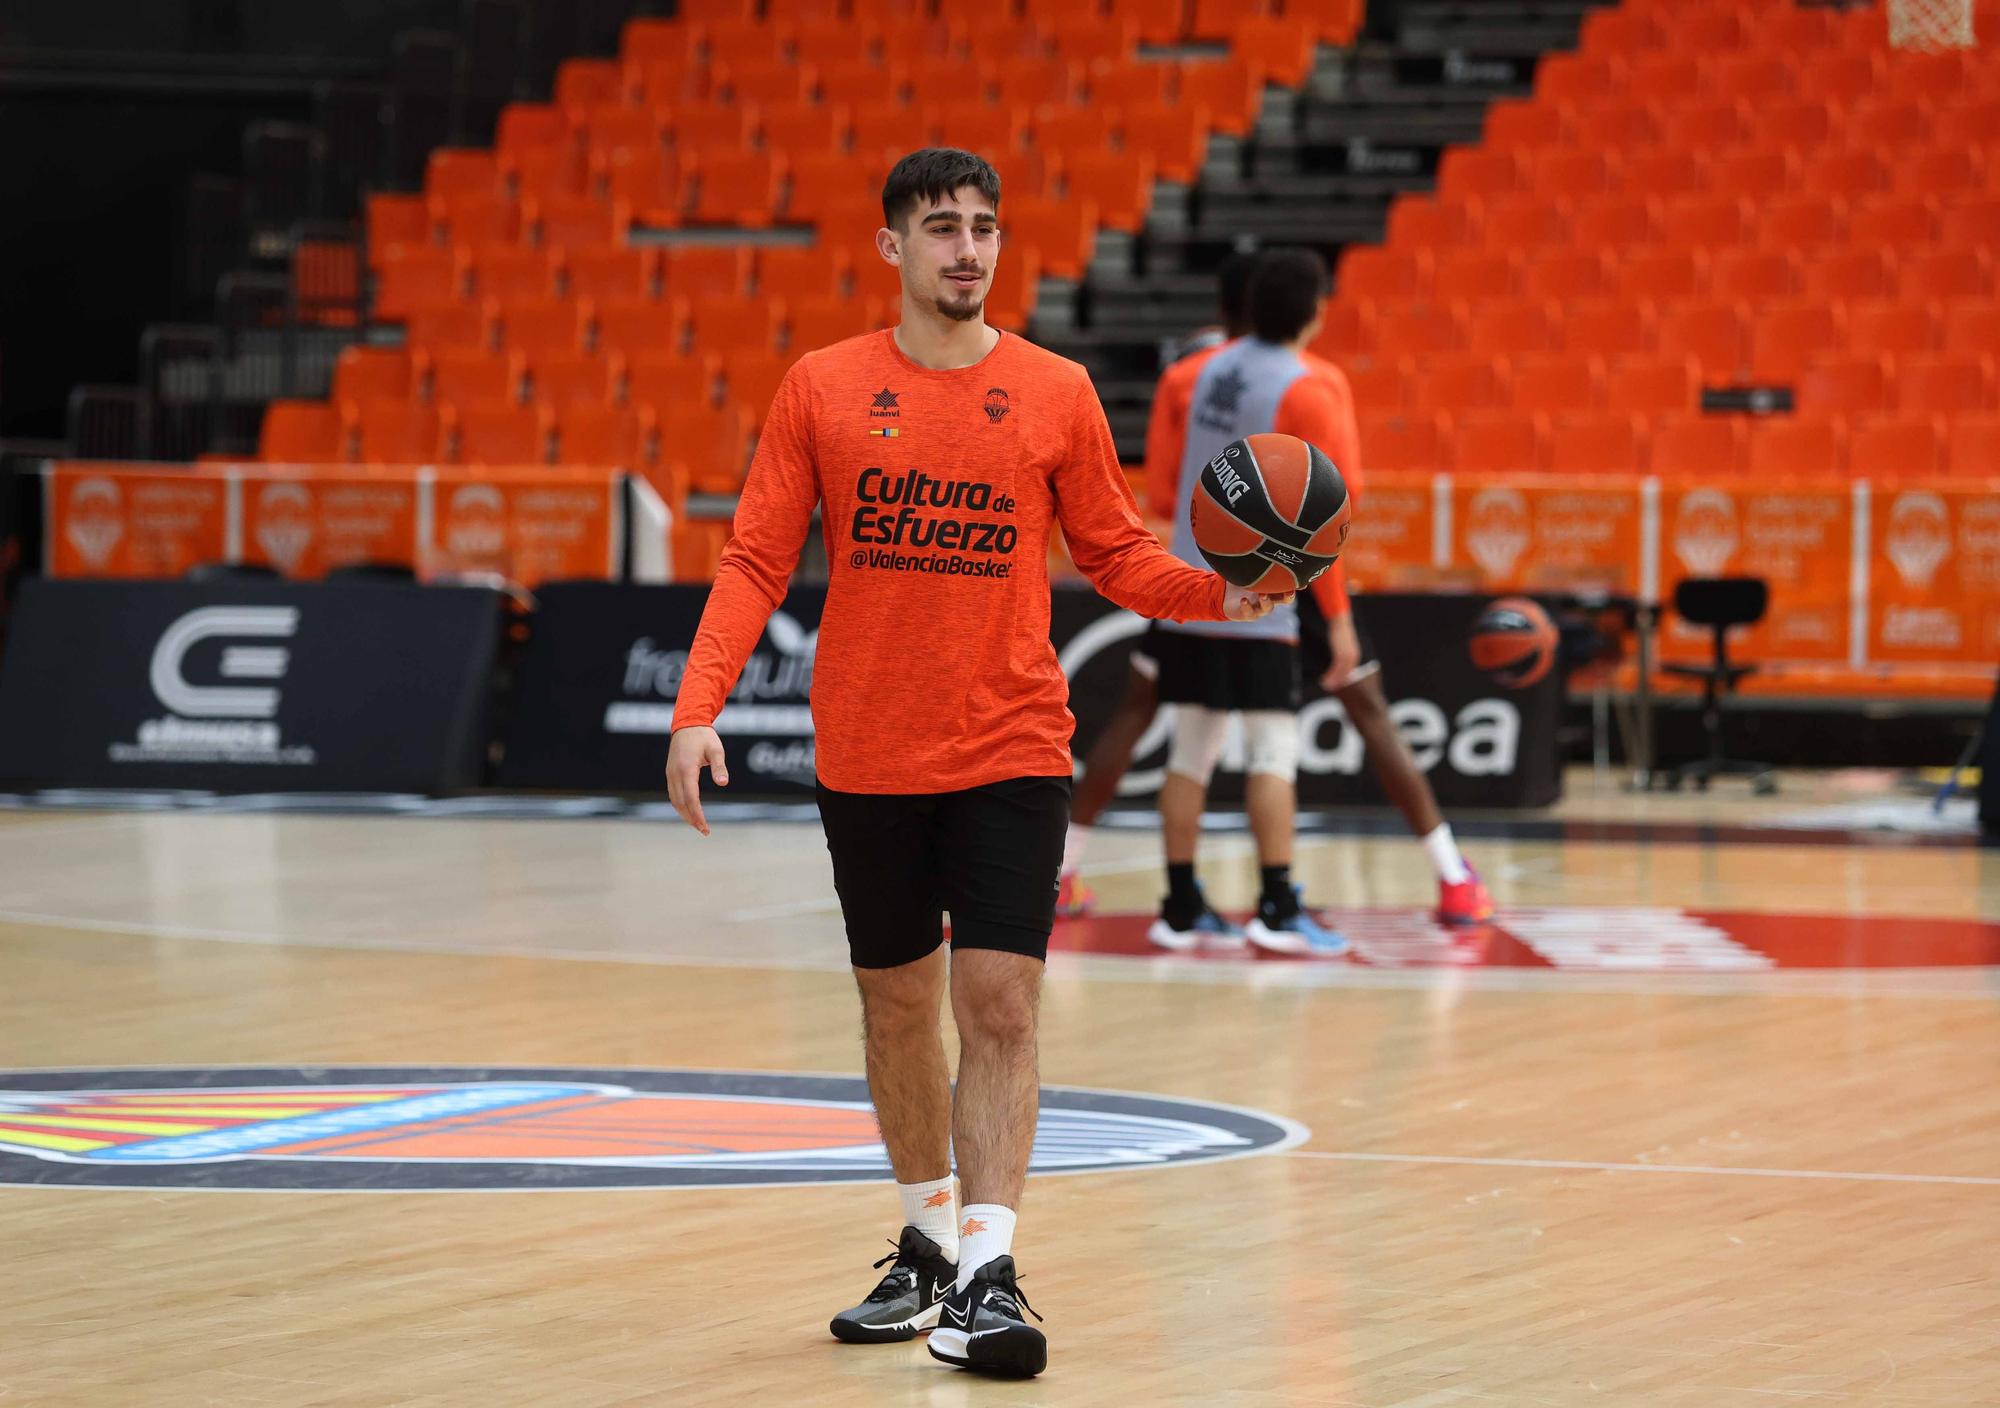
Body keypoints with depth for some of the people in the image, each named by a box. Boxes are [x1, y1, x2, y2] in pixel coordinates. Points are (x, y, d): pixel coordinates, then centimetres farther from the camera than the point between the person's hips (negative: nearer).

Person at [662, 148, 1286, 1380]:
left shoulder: (1056, 394, 1)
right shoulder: (822, 389, 1)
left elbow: (1115, 553, 7)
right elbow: (757, 562, 1)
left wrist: (1215, 591, -12)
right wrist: (699, 706, -10)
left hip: (1012, 755, -1)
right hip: (867, 759, 2)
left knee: (1001, 1004, -11)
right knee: (897, 1005, 13)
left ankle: (987, 1275, -14)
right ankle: (927, 1243, 30)